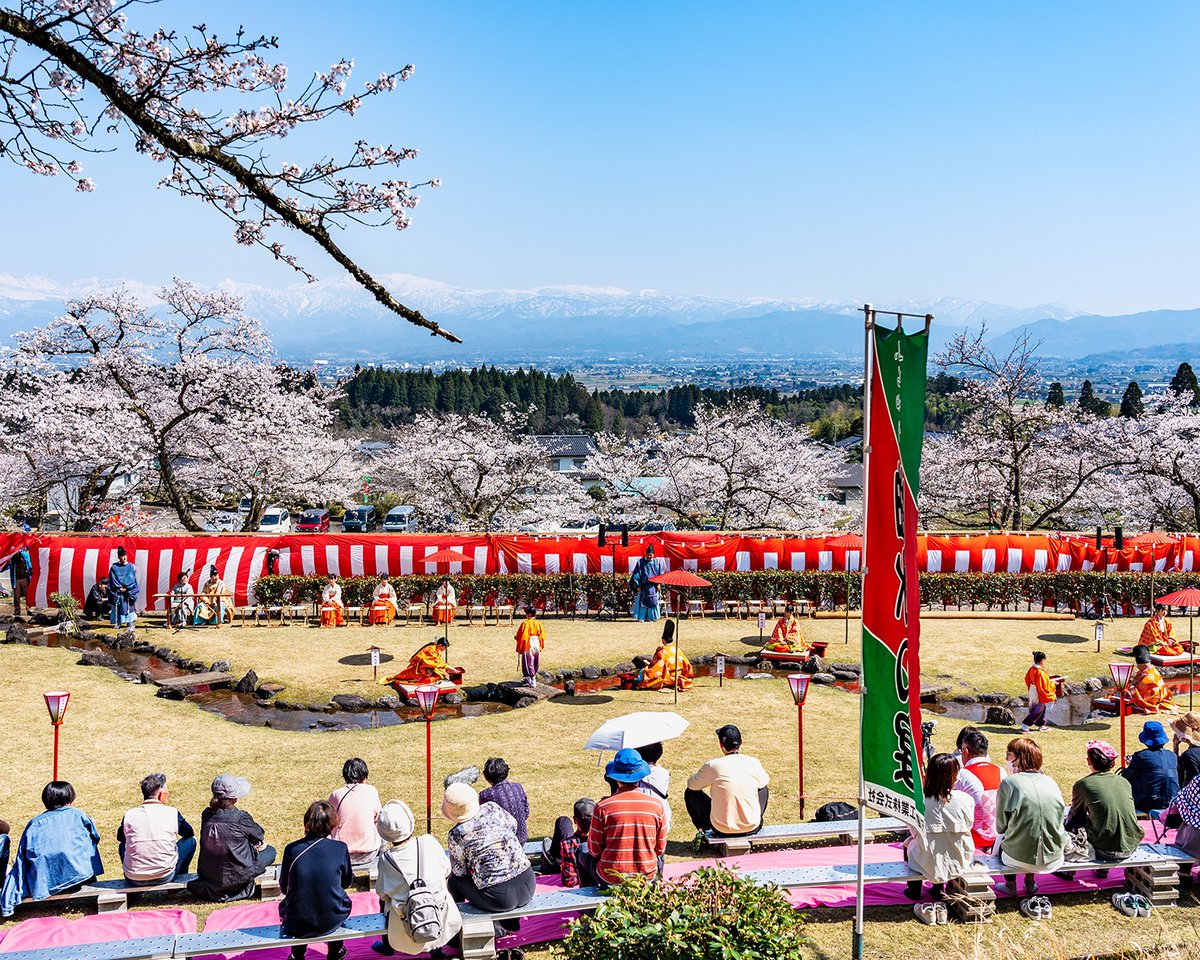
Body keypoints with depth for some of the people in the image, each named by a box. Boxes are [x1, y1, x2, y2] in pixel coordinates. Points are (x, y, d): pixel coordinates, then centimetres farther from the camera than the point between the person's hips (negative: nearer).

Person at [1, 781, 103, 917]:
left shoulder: (34, 824, 10)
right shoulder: (77, 814, 6)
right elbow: (95, 836, 14)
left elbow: (22, 858, 9)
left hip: (43, 884, 2)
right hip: (79, 874, -1)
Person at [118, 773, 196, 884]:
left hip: (133, 880, 2)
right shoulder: (172, 813, -5)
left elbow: (120, 837, 20)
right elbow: (190, 833, 14)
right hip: (165, 877, -2)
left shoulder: (129, 816, -2)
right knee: (190, 841, 20)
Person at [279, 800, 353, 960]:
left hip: (296, 924, 0)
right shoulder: (340, 848, -13)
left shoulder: (291, 849, -12)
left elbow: (284, 888, 1)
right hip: (332, 922, 0)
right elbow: (347, 882, 3)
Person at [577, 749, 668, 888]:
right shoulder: (657, 805, -7)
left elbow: (594, 850, -4)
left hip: (610, 880, -2)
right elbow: (660, 848, 3)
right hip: (648, 876, 2)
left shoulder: (603, 807, -14)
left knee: (582, 854, 27)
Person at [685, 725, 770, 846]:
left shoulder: (713, 765, -14)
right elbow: (764, 781, 16)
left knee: (690, 793, 18)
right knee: (764, 789, 30)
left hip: (721, 829, -2)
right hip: (752, 828, 2)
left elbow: (691, 784, 3)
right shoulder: (753, 763, -7)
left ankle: (702, 832, 14)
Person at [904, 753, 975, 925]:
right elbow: (968, 828, 0)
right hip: (960, 863, 2)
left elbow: (915, 832, -3)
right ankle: (940, 890, 41)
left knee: (910, 841, 31)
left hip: (929, 864, -1)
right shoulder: (965, 800, -16)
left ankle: (914, 890, 43)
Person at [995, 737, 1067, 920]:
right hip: (1053, 859, 4)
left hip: (1019, 858, -4)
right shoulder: (1050, 782, 3)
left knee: (1000, 838, 27)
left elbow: (1001, 826, -4)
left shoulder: (1009, 783, -10)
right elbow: (1058, 820, 15)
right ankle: (1030, 883, 39)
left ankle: (1010, 884, 31)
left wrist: (1003, 832, 19)